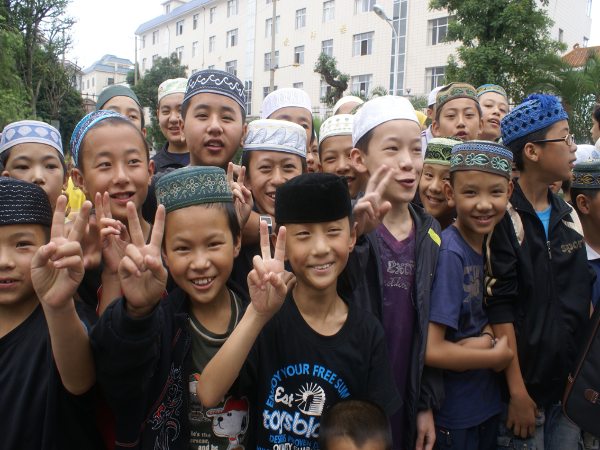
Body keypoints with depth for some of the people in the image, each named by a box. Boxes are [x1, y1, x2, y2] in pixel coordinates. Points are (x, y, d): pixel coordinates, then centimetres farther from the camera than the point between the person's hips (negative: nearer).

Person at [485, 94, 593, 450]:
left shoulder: (569, 216, 6)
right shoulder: (503, 218, -14)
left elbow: (584, 296, 11)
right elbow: (500, 308, -16)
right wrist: (517, 391, -15)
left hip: (571, 382, 6)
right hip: (527, 384, -6)